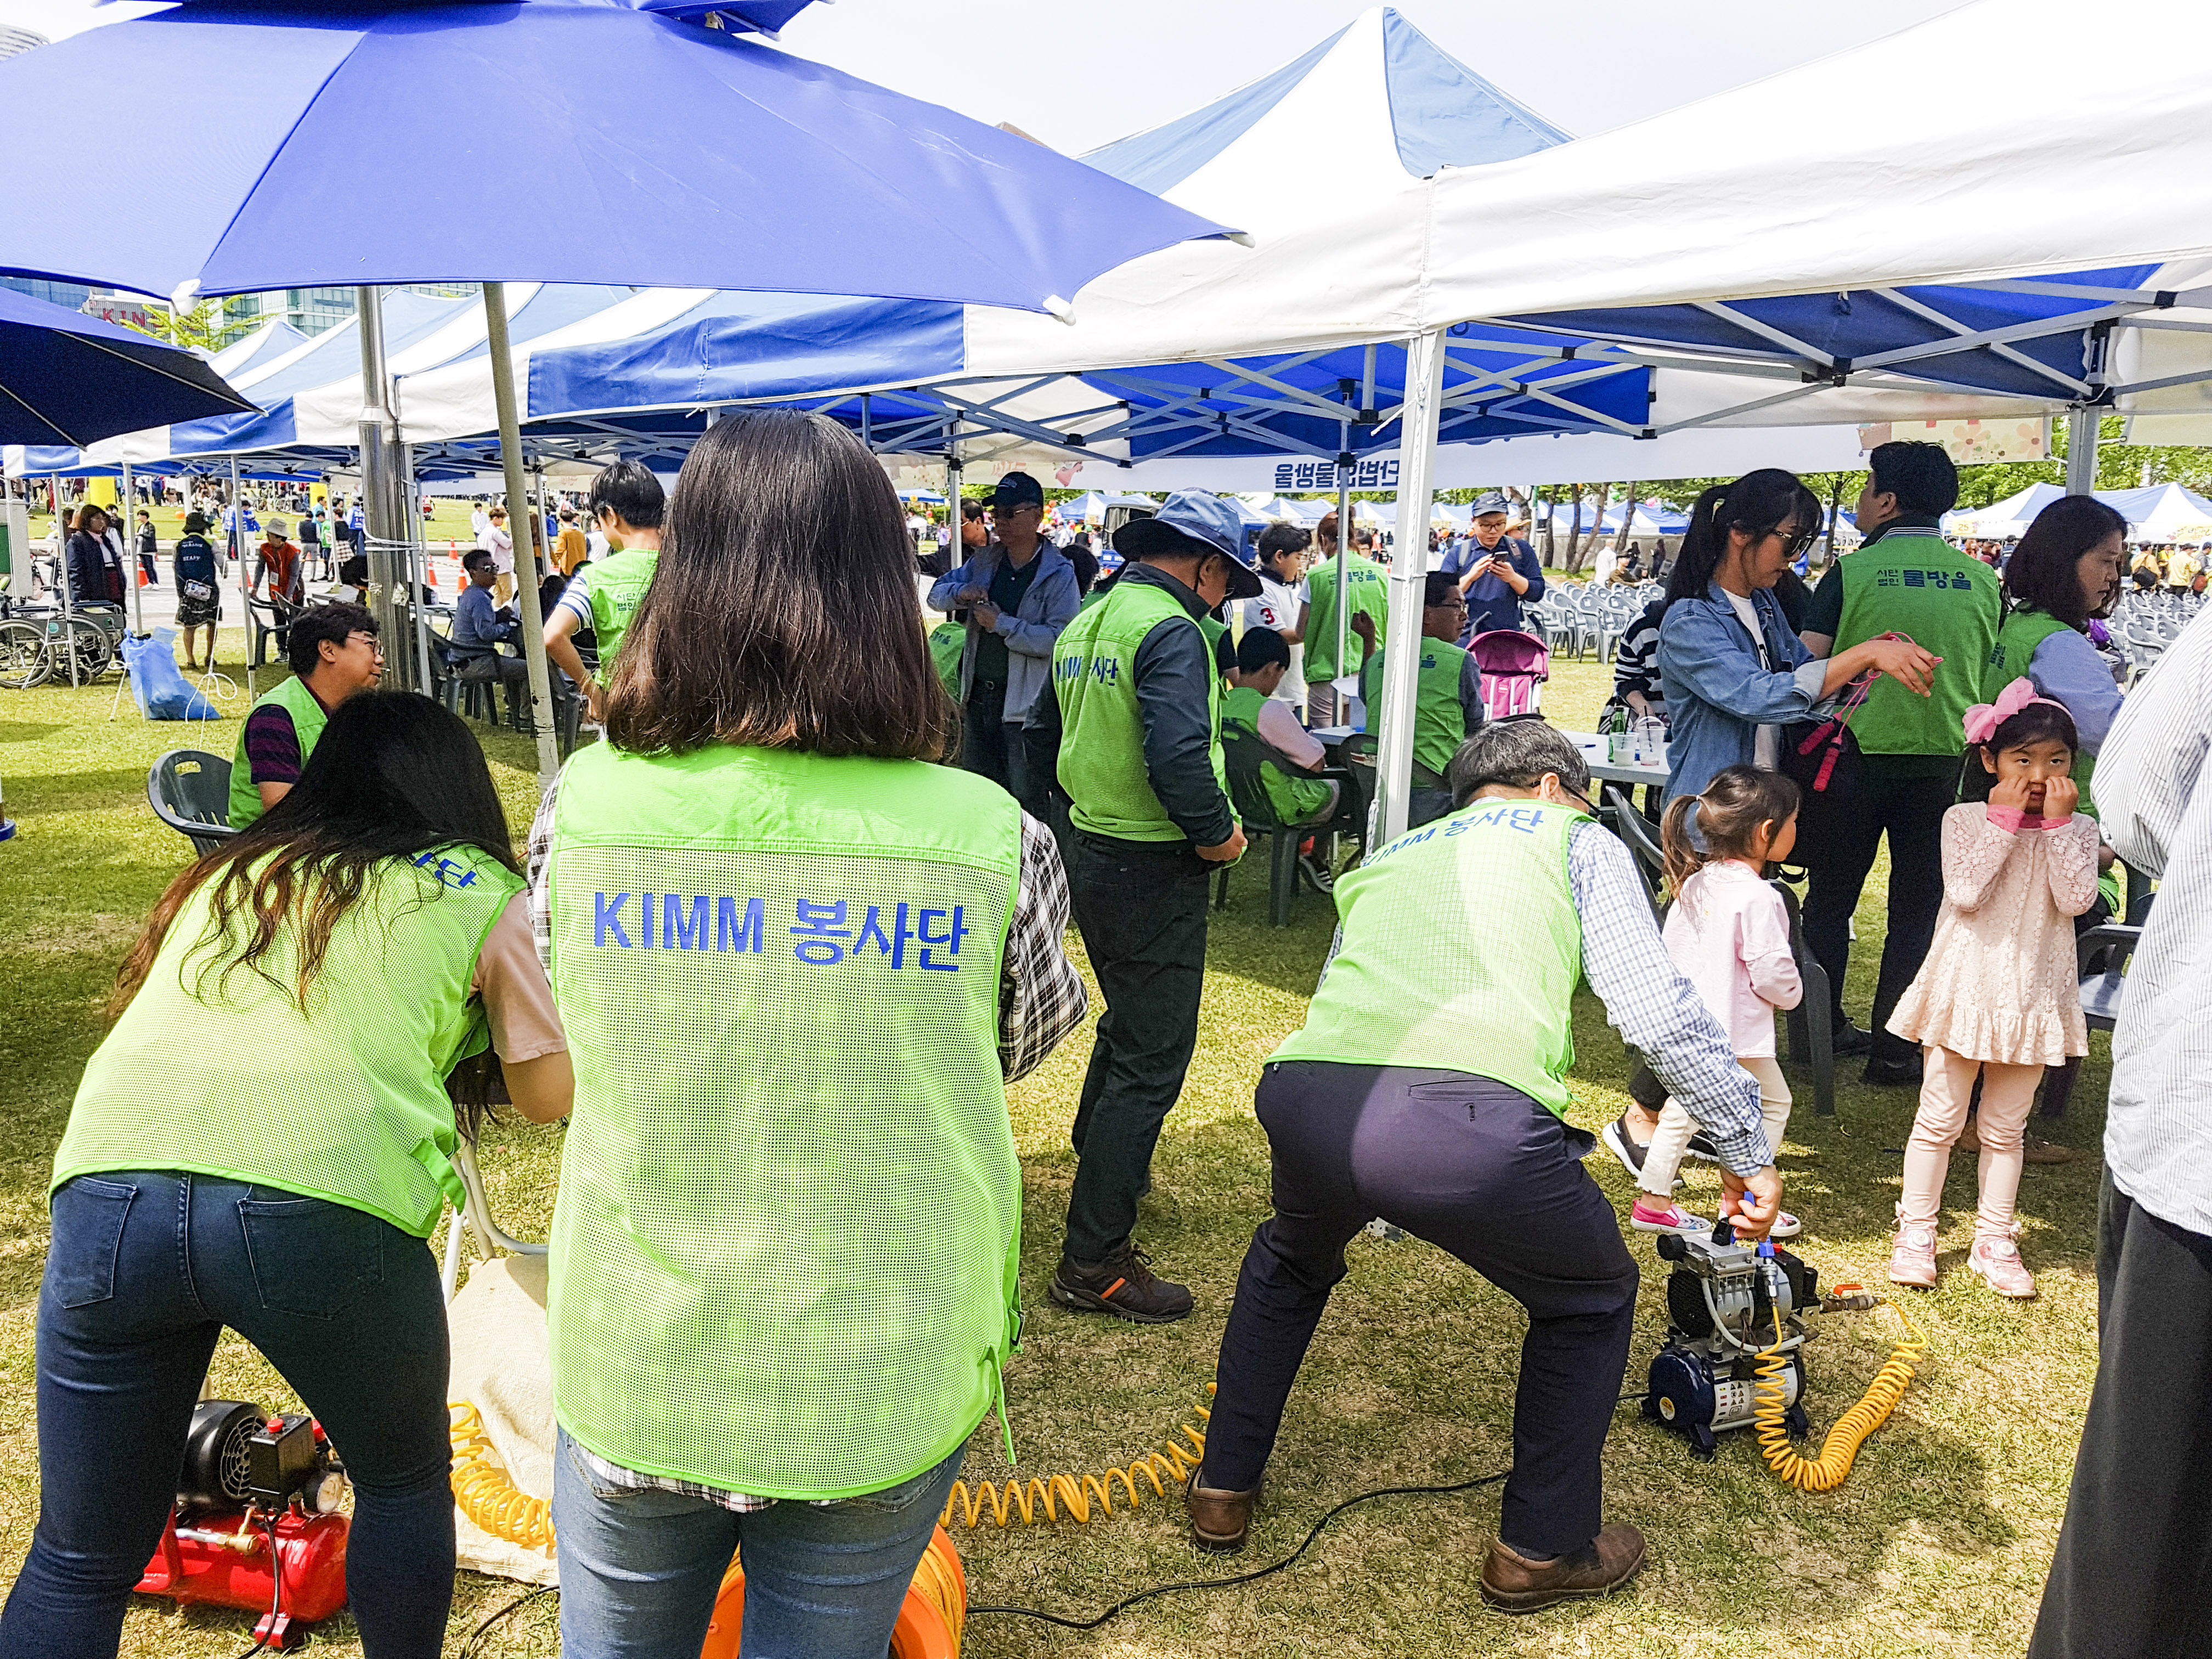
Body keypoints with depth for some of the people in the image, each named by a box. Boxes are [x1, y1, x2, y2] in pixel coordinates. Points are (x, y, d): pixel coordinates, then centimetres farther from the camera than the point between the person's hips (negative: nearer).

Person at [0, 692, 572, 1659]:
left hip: (107, 1188, 4)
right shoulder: (480, 892, 14)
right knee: (403, 1481, 24)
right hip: (321, 1199, -4)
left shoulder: (226, 873, 26)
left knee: (80, 1561, 20)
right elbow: (548, 1094, 16)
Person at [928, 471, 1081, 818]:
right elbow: (936, 593, 14)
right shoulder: (984, 560, 9)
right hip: (977, 695, 7)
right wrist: (960, 592, -9)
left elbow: (1060, 639, -21)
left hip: (1025, 704, -7)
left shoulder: (1059, 574, -11)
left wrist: (1001, 623, -19)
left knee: (1027, 802, -2)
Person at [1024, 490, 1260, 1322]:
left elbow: (1044, 737, 18)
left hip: (1093, 855, 10)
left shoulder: (1085, 624, 11)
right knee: (1150, 1060, -2)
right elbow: (1179, 755, -31)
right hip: (1153, 871, -10)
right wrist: (1217, 832, -16)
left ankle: (1101, 1165, 50)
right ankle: (1094, 1263, 4)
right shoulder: (1171, 631, -18)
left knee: (1127, 1023, 29)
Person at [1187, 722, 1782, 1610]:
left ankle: (1223, 1487, 46)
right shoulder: (1574, 839, 23)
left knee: (1290, 1261, 40)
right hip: (1471, 1118, -4)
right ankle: (1543, 1548, 38)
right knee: (1591, 1301, 28)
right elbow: (1659, 1011, 10)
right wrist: (1749, 1152, 21)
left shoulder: (1384, 860, 36)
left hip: (1301, 1097, 5)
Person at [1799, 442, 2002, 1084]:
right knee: (1917, 909, 10)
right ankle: (1892, 1050, 14)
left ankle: (1823, 1029, 22)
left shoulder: (1852, 572, -9)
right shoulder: (1982, 580, 2)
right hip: (1943, 762, 2)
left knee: (1831, 899, 13)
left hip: (1857, 756, -2)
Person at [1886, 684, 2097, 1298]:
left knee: (2005, 1129, 13)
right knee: (1939, 1121, 6)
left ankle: (1995, 1241, 24)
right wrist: (2003, 820, -18)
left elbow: (2075, 899, -13)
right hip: (1965, 988, -2)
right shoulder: (1966, 819, -5)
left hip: (2031, 995, 2)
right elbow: (1965, 892, -18)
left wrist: (2057, 822, -15)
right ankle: (1916, 1233, 18)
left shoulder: (2079, 829, 2)